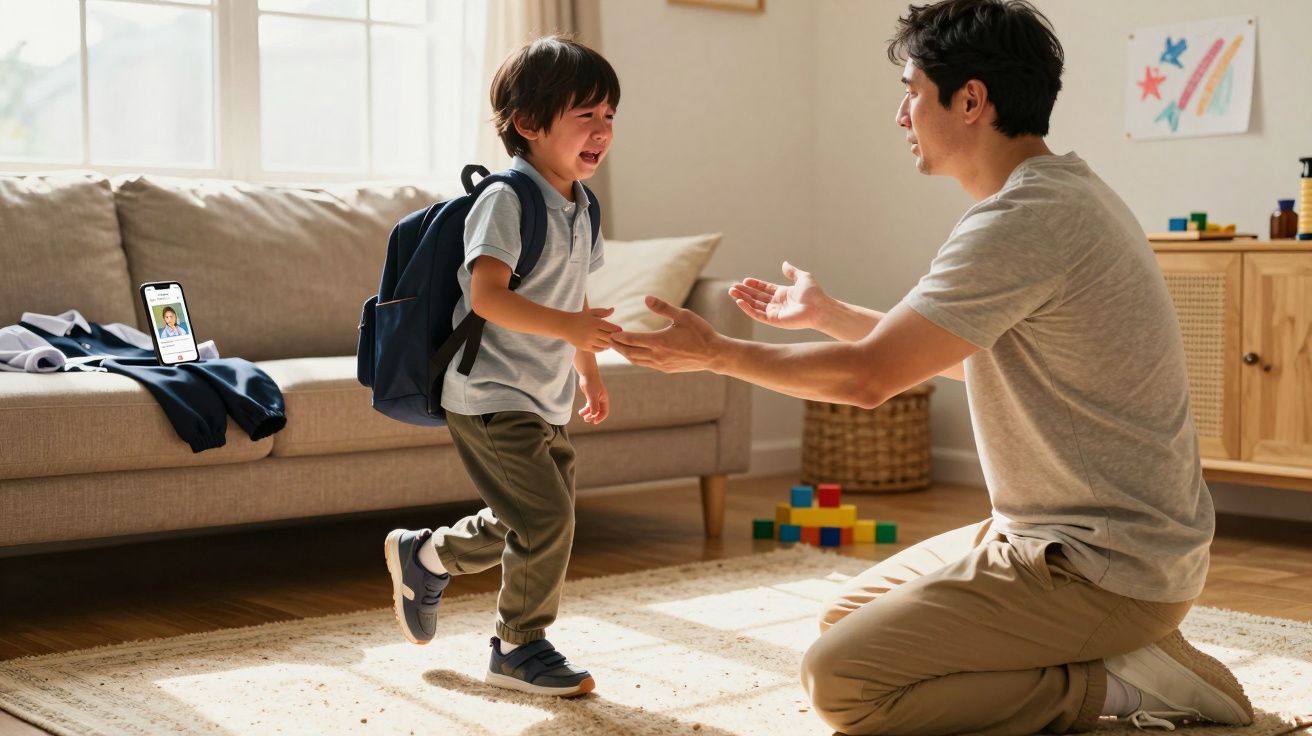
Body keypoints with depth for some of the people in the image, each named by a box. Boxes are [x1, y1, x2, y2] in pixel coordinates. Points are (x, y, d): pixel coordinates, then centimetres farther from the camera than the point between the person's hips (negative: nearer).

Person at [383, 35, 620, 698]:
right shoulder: (506, 200, -18)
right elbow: (487, 295, -28)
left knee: (525, 527, 16)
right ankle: (519, 648, 9)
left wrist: (589, 368, 27)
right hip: (491, 395, -9)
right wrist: (567, 325, -37)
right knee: (549, 519, -10)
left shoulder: (579, 207, 10)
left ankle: (424, 556, 39)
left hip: (546, 399, 9)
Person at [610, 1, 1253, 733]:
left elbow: (868, 375, -19)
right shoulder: (1062, 194, 10)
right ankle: (1125, 654, 10)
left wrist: (716, 353, -5)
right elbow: (960, 357, 21)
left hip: (1103, 566, -10)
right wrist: (826, 311, 25)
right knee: (846, 618, 15)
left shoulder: (1024, 220, -23)